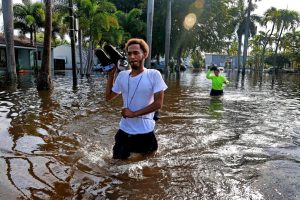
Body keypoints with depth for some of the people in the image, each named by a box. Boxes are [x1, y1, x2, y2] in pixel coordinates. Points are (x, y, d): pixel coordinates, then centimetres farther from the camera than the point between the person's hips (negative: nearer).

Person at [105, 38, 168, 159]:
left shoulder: (154, 75, -13)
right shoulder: (122, 75, 0)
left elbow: (158, 103, -16)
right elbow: (109, 97, 11)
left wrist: (134, 113, -19)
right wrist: (111, 75, 2)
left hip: (145, 132, -4)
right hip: (124, 130, 4)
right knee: (118, 161, 18)